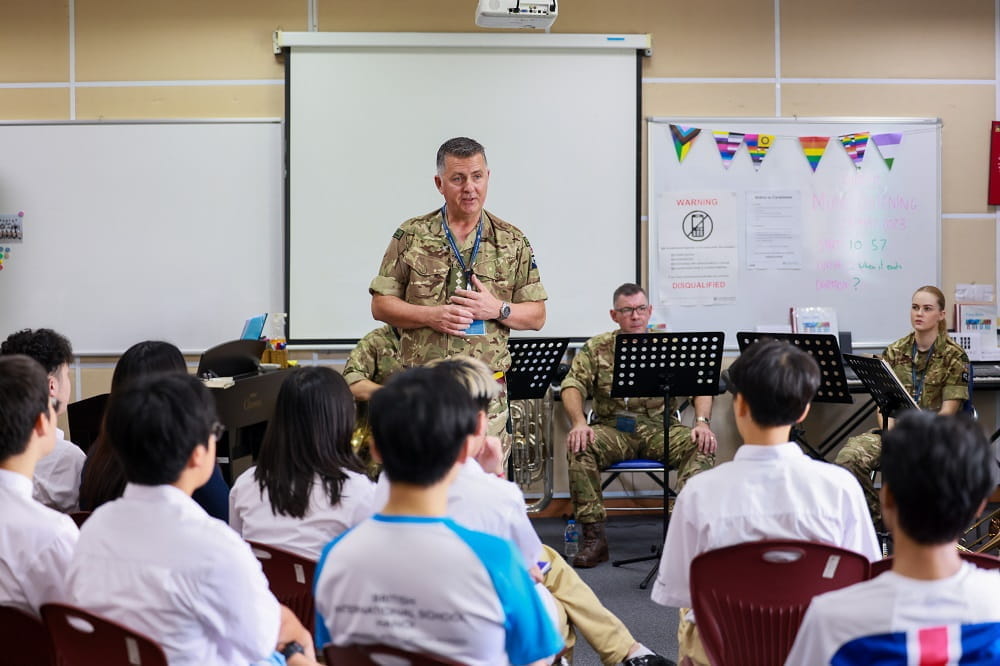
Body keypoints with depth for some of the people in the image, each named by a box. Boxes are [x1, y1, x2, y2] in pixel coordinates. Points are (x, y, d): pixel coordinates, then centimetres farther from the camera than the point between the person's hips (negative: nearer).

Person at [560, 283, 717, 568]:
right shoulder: (597, 348, 6)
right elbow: (573, 386, -3)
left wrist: (702, 421, -20)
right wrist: (579, 423, -23)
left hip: (659, 427, 1)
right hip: (613, 429, 0)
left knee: (701, 446, -27)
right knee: (579, 447, -30)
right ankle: (593, 537, -24)